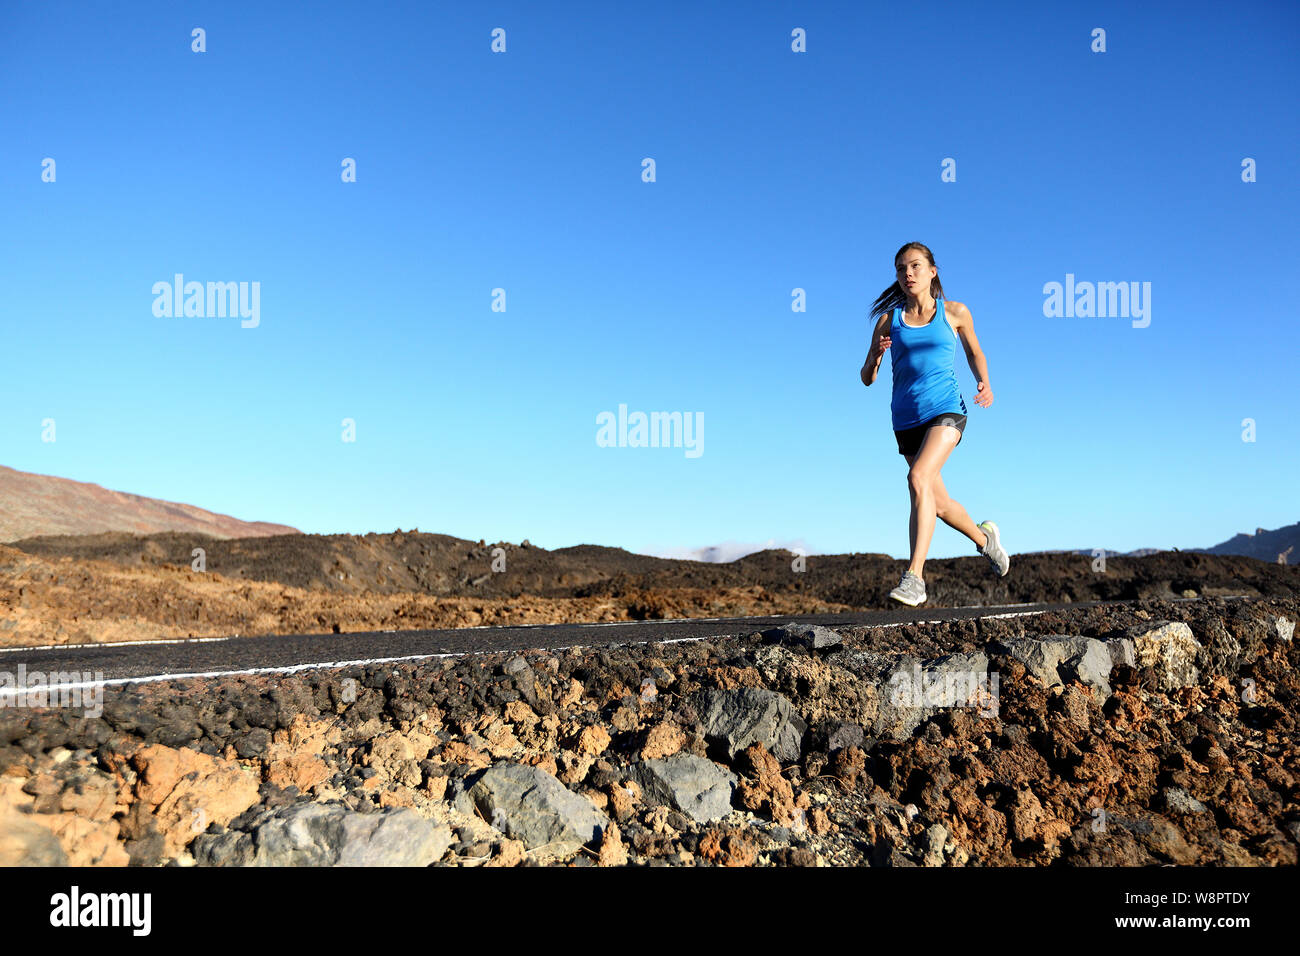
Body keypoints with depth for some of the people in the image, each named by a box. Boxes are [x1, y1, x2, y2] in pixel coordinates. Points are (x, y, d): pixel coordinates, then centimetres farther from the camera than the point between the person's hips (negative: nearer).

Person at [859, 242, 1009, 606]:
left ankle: (914, 576, -28)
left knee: (918, 478, -28)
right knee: (938, 504, 12)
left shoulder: (955, 313, 4)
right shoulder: (889, 320, 5)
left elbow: (974, 353, 21)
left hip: (946, 410, -3)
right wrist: (876, 355, -14)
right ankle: (984, 537, 44)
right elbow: (867, 378, 7)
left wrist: (984, 382, 2)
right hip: (907, 418, 3)